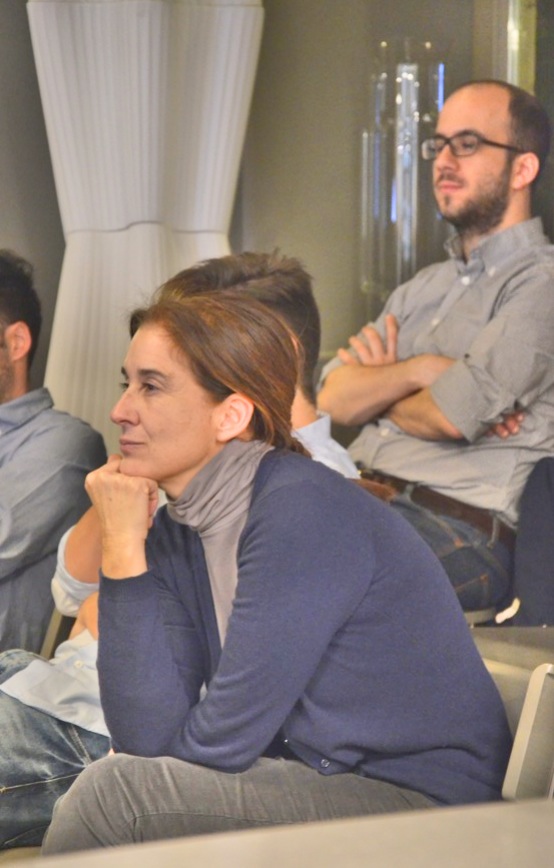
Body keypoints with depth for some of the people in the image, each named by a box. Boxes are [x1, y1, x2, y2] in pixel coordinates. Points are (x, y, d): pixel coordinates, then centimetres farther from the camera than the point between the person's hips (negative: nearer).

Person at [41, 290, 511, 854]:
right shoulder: (173, 532, 6)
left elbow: (221, 742, -18)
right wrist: (121, 551, -8)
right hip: (317, 783, 8)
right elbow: (149, 735, -5)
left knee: (114, 792, -17)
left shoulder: (302, 511, -19)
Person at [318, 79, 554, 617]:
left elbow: (453, 414, -14)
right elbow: (332, 399, 11)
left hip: (460, 530, -8)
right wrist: (417, 371, -7)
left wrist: (379, 391, 7)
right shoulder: (422, 289, 24)